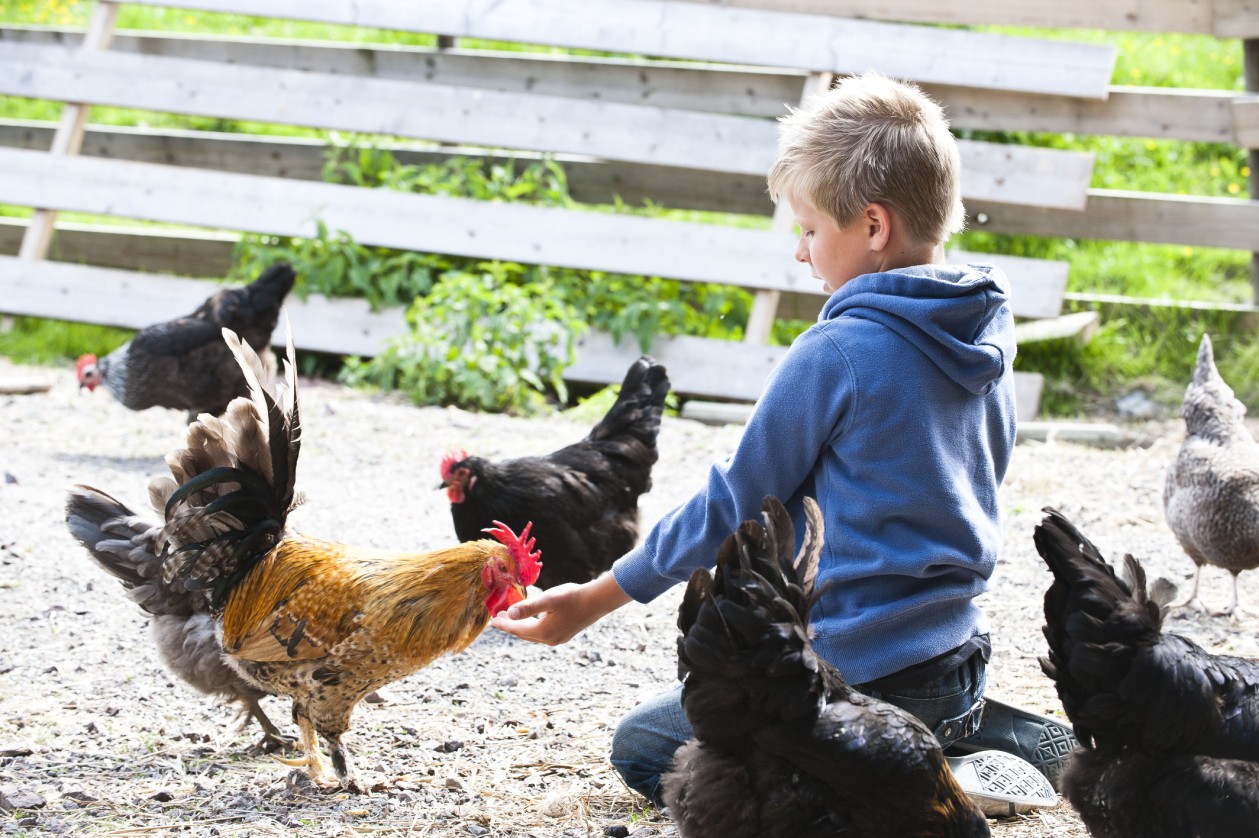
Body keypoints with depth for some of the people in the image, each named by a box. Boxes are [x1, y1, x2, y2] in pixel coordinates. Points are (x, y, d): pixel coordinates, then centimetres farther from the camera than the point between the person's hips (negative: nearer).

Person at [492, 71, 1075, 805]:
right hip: (959, 656, 8)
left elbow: (734, 505, -11)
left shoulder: (836, 354, -18)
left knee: (643, 747, 6)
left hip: (858, 667, -8)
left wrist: (594, 602, 0)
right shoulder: (986, 340, 4)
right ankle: (984, 736, 8)